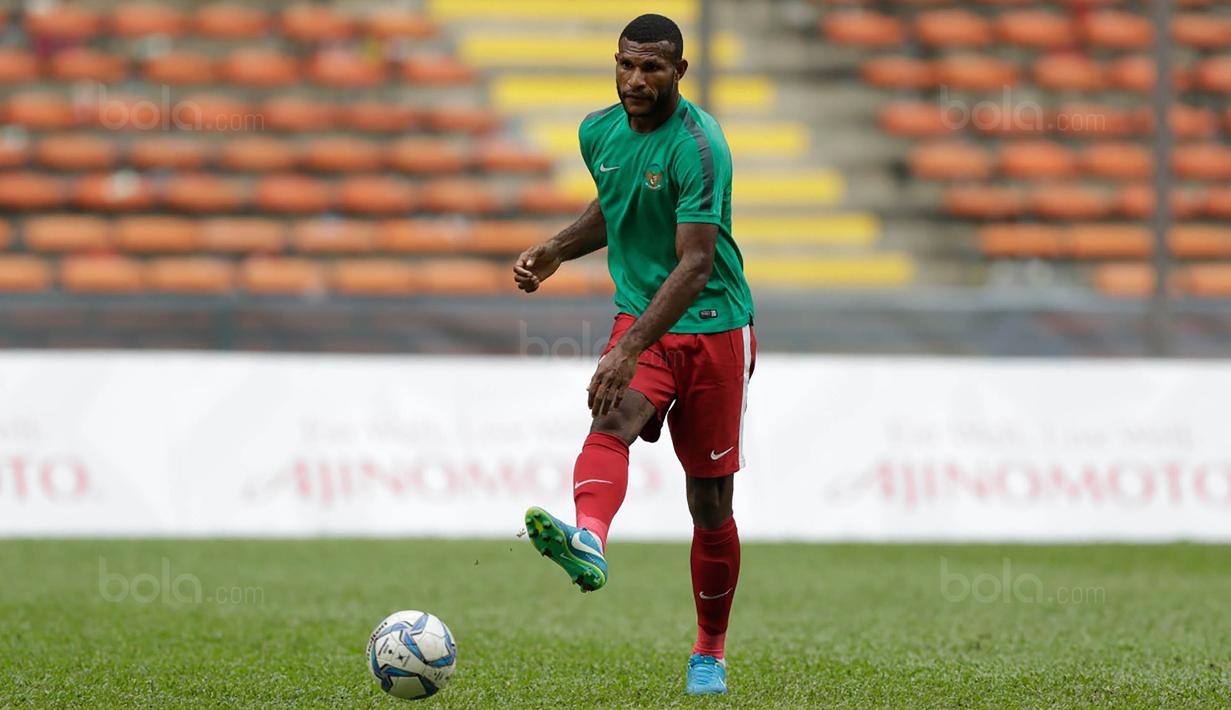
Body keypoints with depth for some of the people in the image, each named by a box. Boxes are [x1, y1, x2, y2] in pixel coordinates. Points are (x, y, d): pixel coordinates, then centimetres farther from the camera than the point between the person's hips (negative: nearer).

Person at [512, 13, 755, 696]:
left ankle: (709, 653, 21)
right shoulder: (599, 131, 3)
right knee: (612, 420, -30)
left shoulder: (697, 146, -18)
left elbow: (696, 265, -26)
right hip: (640, 318, 4)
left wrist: (632, 347, -34)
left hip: (712, 327, -4)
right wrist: (558, 248, 6)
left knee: (710, 504, 3)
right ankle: (588, 539, -59)